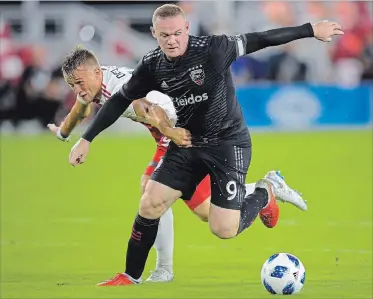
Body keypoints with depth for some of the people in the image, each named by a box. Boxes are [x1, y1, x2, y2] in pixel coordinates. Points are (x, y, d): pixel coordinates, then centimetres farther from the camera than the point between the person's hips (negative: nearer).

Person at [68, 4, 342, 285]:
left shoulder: (213, 49, -23)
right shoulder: (153, 65, -9)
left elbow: (259, 39, -15)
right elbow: (120, 100, 3)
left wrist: (311, 30, -12)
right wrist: (86, 139, 1)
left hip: (228, 143, -4)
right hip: (187, 143, 4)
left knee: (224, 230, -11)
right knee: (149, 204, -5)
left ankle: (263, 195, 22)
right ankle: (131, 277, 14)